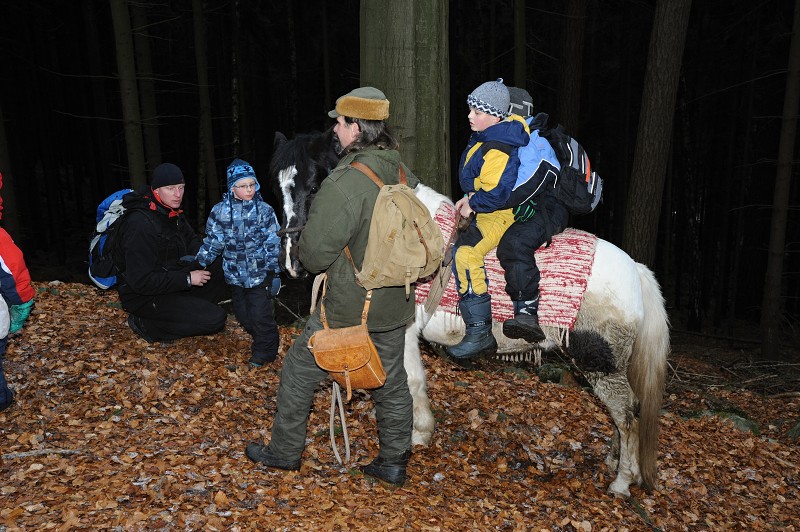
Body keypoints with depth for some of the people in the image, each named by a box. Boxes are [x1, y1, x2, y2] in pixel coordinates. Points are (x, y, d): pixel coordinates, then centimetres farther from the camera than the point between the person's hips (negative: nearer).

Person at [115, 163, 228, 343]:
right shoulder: (140, 225, -27)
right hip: (144, 296, -8)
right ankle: (146, 324, -6)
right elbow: (140, 281, -28)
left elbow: (191, 240, 16)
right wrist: (187, 279, -24)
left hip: (171, 277, 8)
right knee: (215, 319, -20)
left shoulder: (170, 211, 1)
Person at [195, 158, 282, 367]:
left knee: (260, 314, -3)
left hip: (260, 274, -3)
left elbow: (273, 244, -3)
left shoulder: (264, 210, -4)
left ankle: (265, 349, 17)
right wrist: (198, 261, 0)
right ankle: (260, 339, 35)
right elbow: (213, 241, 9)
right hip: (235, 275, 3)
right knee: (242, 315, 13)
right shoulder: (220, 211, 0)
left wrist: (275, 273, -4)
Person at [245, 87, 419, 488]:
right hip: (395, 306, 7)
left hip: (349, 308, -6)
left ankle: (284, 451, 32)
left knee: (299, 371, 15)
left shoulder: (344, 182, -24)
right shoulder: (403, 176, -1)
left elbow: (314, 254, -21)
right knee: (392, 382, 19)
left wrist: (308, 256, 2)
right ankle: (394, 463, 32)